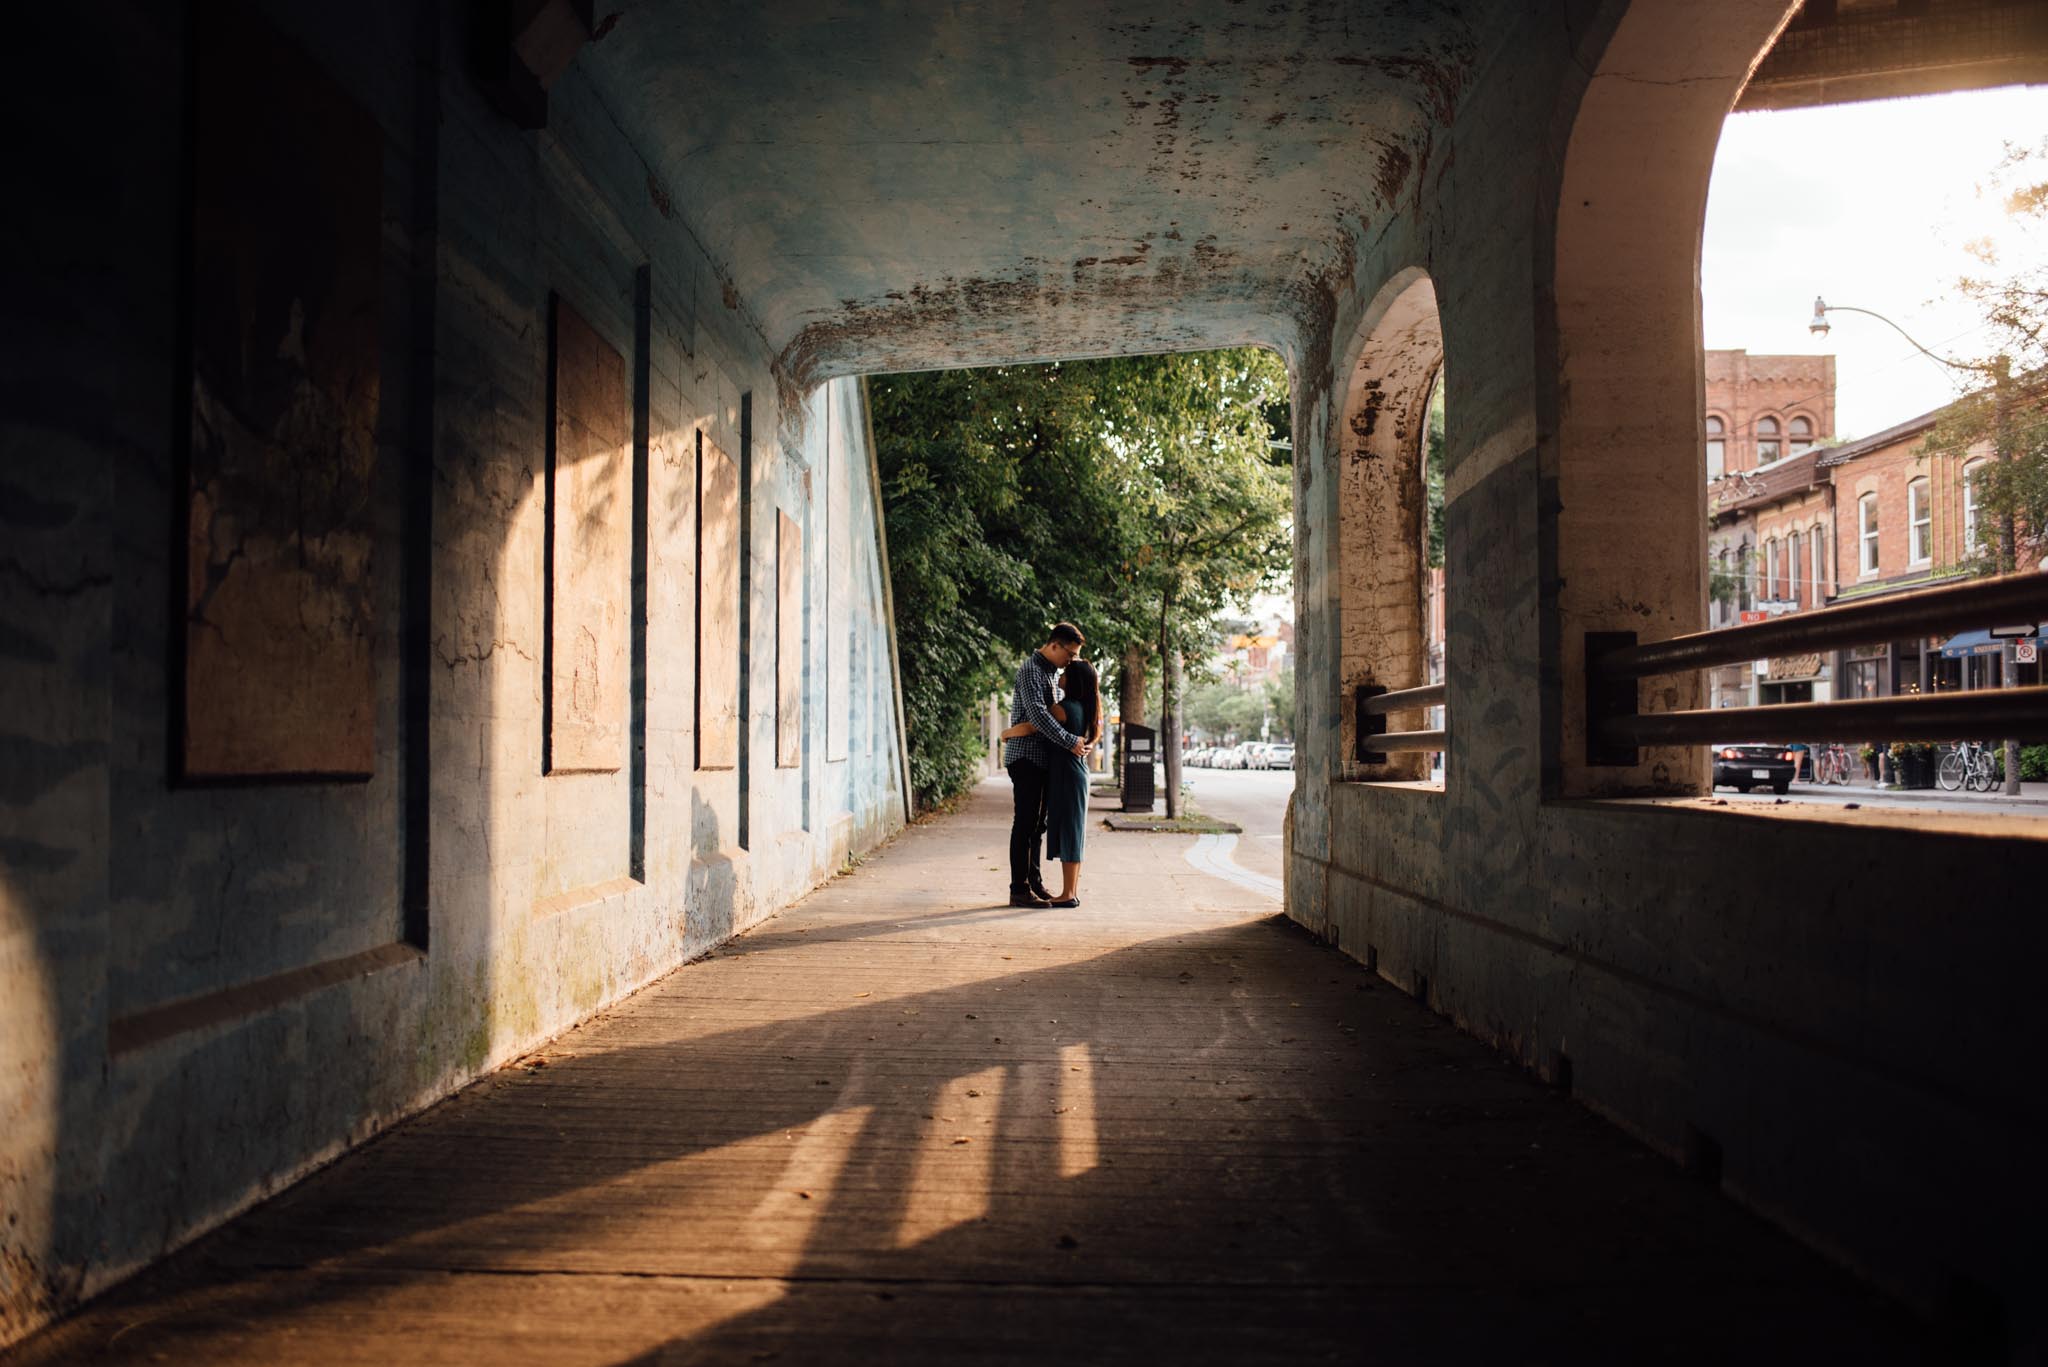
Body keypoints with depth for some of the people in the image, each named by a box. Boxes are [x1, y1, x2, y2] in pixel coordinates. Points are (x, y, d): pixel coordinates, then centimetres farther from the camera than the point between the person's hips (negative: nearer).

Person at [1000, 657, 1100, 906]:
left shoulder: (1063, 708, -17)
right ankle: (1073, 892, 15)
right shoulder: (1082, 708, 9)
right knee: (1072, 834, 11)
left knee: (1066, 832, -4)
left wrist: (1006, 733, -3)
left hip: (1065, 776, -8)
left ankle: (1068, 894, -1)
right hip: (1077, 773, 8)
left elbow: (1028, 727, -20)